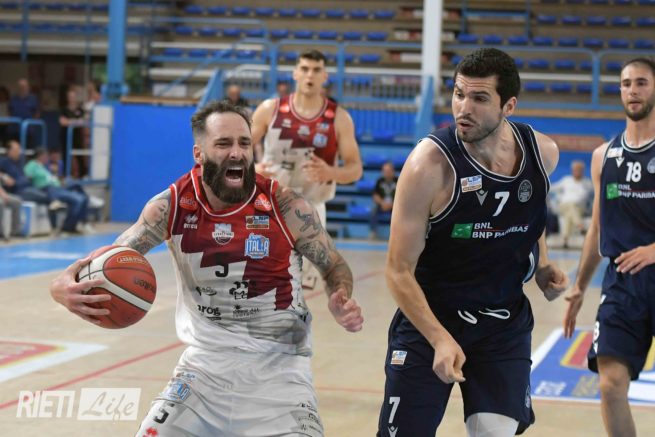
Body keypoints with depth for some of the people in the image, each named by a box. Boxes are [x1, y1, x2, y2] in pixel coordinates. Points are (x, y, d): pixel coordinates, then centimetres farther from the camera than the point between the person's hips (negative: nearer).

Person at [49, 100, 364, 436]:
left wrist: (341, 301, -23)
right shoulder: (171, 206, -9)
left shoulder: (284, 205, -14)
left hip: (277, 367, -1)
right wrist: (65, 282, -27)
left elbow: (334, 266, 0)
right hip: (205, 362, 2)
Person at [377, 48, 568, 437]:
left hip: (506, 321, 4)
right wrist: (440, 340, -28)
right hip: (429, 316, -3)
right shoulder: (430, 164, -22)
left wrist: (542, 264, 1)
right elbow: (399, 271, -18)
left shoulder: (543, 153, -6)